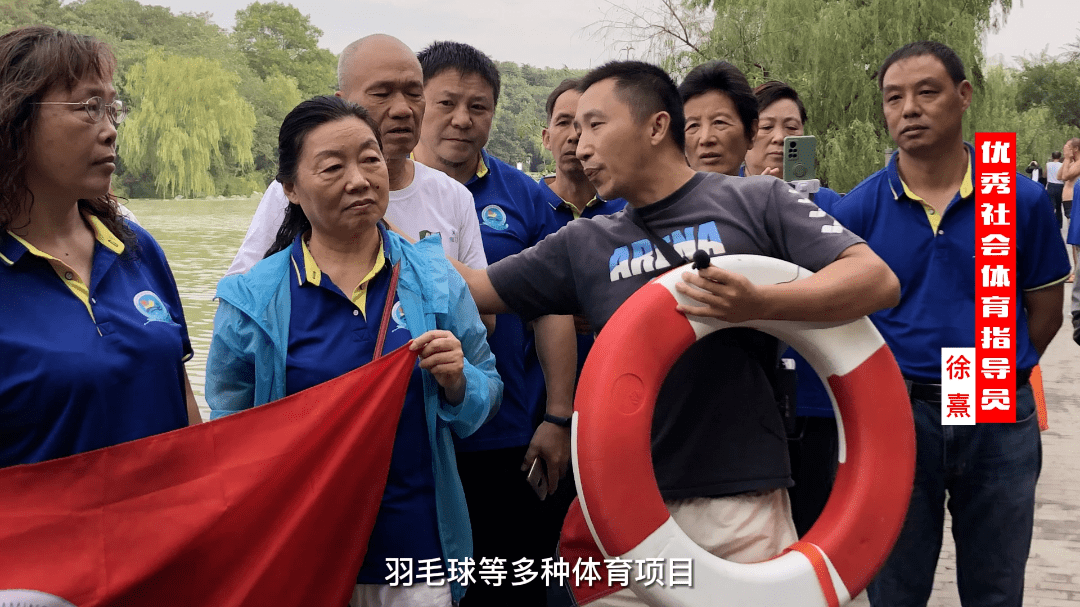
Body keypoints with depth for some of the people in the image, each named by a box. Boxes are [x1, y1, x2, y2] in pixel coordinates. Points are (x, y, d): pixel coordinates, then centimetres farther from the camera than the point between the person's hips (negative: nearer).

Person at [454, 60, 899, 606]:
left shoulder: (755, 202, 2)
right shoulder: (583, 245, 13)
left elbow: (878, 280, -7)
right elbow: (474, 289, 13)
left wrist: (760, 303, -20)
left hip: (742, 503, -3)